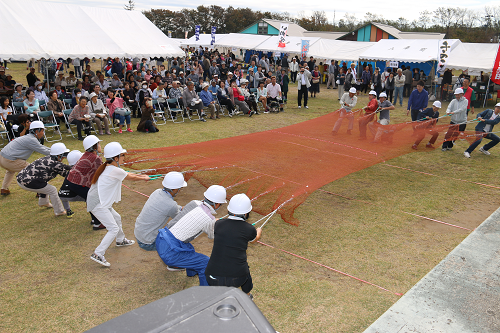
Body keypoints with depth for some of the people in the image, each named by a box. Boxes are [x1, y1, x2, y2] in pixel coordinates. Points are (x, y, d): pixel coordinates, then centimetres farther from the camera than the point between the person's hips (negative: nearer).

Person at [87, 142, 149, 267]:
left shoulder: (108, 168, 9)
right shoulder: (114, 170, -19)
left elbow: (126, 174, 20)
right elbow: (130, 177, -5)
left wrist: (141, 175, 19)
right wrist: (144, 178, 12)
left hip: (101, 203, 10)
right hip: (98, 205, -10)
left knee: (117, 218, 27)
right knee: (113, 228, -11)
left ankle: (121, 240, 48)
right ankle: (98, 254, -13)